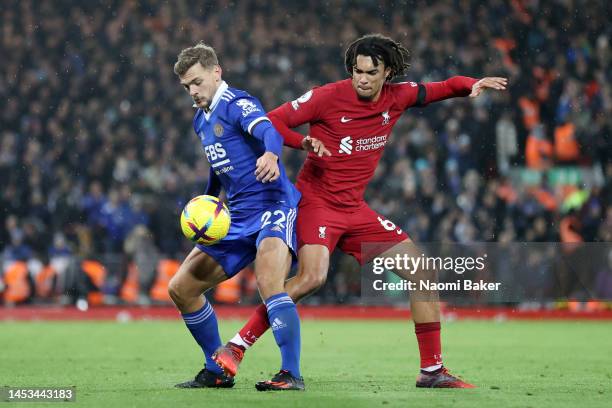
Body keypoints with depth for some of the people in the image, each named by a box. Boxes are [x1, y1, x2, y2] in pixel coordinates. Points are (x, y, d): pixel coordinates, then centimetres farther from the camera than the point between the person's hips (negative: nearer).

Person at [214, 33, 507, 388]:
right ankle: (235, 349, -23)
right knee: (312, 277, -31)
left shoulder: (397, 97, 2)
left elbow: (444, 88, 15)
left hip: (356, 208, 7)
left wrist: (473, 84, -7)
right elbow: (272, 122, -10)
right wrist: (305, 142, -28)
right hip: (316, 200, -6)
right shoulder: (328, 97, -13)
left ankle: (432, 371, 8)